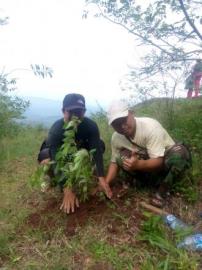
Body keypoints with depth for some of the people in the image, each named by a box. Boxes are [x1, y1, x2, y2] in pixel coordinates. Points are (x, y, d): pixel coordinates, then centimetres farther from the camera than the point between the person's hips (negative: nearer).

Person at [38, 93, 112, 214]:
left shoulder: (91, 125, -29)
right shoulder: (56, 129, -37)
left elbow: (97, 151, -33)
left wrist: (101, 178, -46)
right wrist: (67, 190, -52)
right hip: (58, 152, -3)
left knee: (100, 144, -21)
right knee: (46, 160, -37)